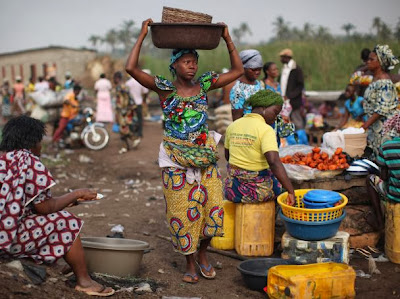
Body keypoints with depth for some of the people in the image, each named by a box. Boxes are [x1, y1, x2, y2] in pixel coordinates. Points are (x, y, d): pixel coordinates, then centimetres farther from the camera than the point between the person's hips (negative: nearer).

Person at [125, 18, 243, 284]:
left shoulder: (204, 84, 5)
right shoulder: (164, 88, -4)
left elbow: (238, 71, 10)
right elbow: (131, 68, -15)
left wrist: (228, 39, 5)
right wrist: (143, 35, -11)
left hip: (206, 157, 3)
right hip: (177, 160, -3)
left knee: (212, 206, -1)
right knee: (183, 211, 2)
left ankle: (203, 253, 24)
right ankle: (190, 262, 21)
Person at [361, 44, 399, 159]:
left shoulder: (384, 82, -18)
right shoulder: (376, 79, 12)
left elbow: (383, 107, -22)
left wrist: (368, 122, -21)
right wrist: (368, 122, 18)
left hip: (385, 126, -10)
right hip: (376, 125, 10)